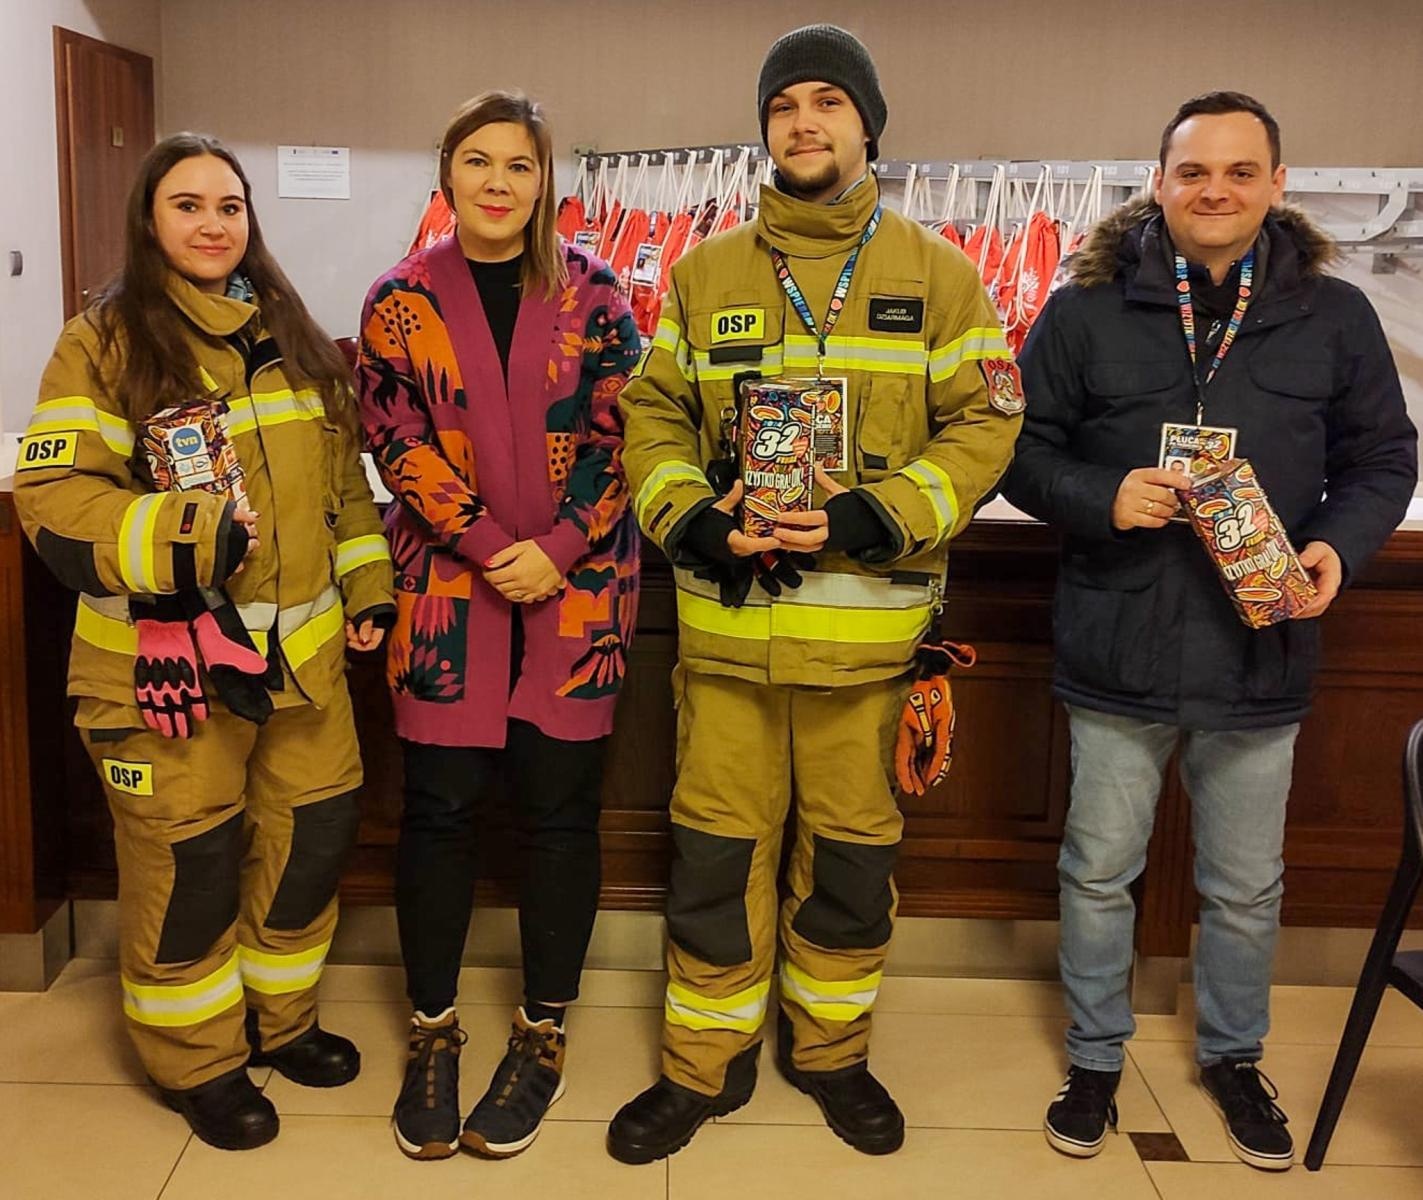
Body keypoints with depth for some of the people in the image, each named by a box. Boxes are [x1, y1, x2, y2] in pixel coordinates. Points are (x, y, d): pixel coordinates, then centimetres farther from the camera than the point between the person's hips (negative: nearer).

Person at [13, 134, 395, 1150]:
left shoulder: (292, 338, 11)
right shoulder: (105, 345, -7)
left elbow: (341, 475, 17)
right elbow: (53, 501, -14)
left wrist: (367, 586, 11)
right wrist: (189, 533, -27)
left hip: (302, 653, 5)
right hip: (166, 664, -5)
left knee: (313, 838, 14)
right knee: (187, 870, 7)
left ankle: (278, 1018, 38)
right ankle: (199, 1061, 29)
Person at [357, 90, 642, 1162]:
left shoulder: (590, 291, 3)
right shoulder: (403, 299, 4)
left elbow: (619, 434, -1)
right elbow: (397, 439, -3)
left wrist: (555, 552, -13)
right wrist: (493, 547, -14)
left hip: (577, 584, 0)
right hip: (448, 582, 0)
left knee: (558, 806, 4)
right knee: (441, 805, 3)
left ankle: (543, 1036, 19)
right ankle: (433, 1032, 21)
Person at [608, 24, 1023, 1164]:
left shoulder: (937, 273, 4)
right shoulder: (705, 273, 9)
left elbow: (984, 422, -1)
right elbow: (655, 416, 9)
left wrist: (876, 518, -15)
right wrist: (690, 520, -9)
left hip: (869, 629, -1)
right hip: (726, 624, 1)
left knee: (852, 854, 12)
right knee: (716, 852, 7)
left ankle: (830, 1049, 34)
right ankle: (704, 1065, 27)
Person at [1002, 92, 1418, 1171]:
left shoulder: (1334, 317, 1)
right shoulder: (1086, 312, -2)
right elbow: (1025, 451, 2)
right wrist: (1099, 499, -17)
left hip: (1262, 661, 1)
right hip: (1118, 656, -1)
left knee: (1247, 887, 16)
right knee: (1100, 872, 13)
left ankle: (1234, 1054, 41)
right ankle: (1096, 1058, 34)